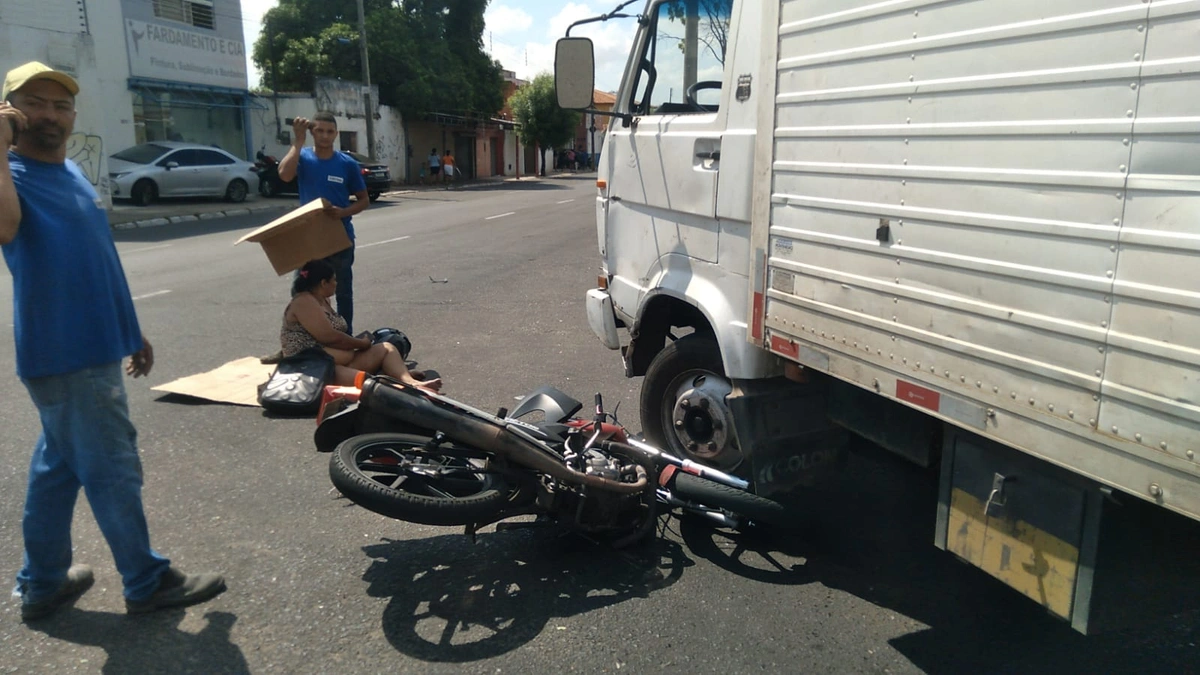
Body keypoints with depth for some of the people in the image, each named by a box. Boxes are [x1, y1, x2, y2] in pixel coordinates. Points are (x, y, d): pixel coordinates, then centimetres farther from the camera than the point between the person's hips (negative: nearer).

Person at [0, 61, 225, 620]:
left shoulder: (72, 173, 15)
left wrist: (130, 331, 22)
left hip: (91, 348, 9)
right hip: (64, 356, -9)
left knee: (58, 467, 17)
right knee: (114, 471, 1)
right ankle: (148, 583, 15)